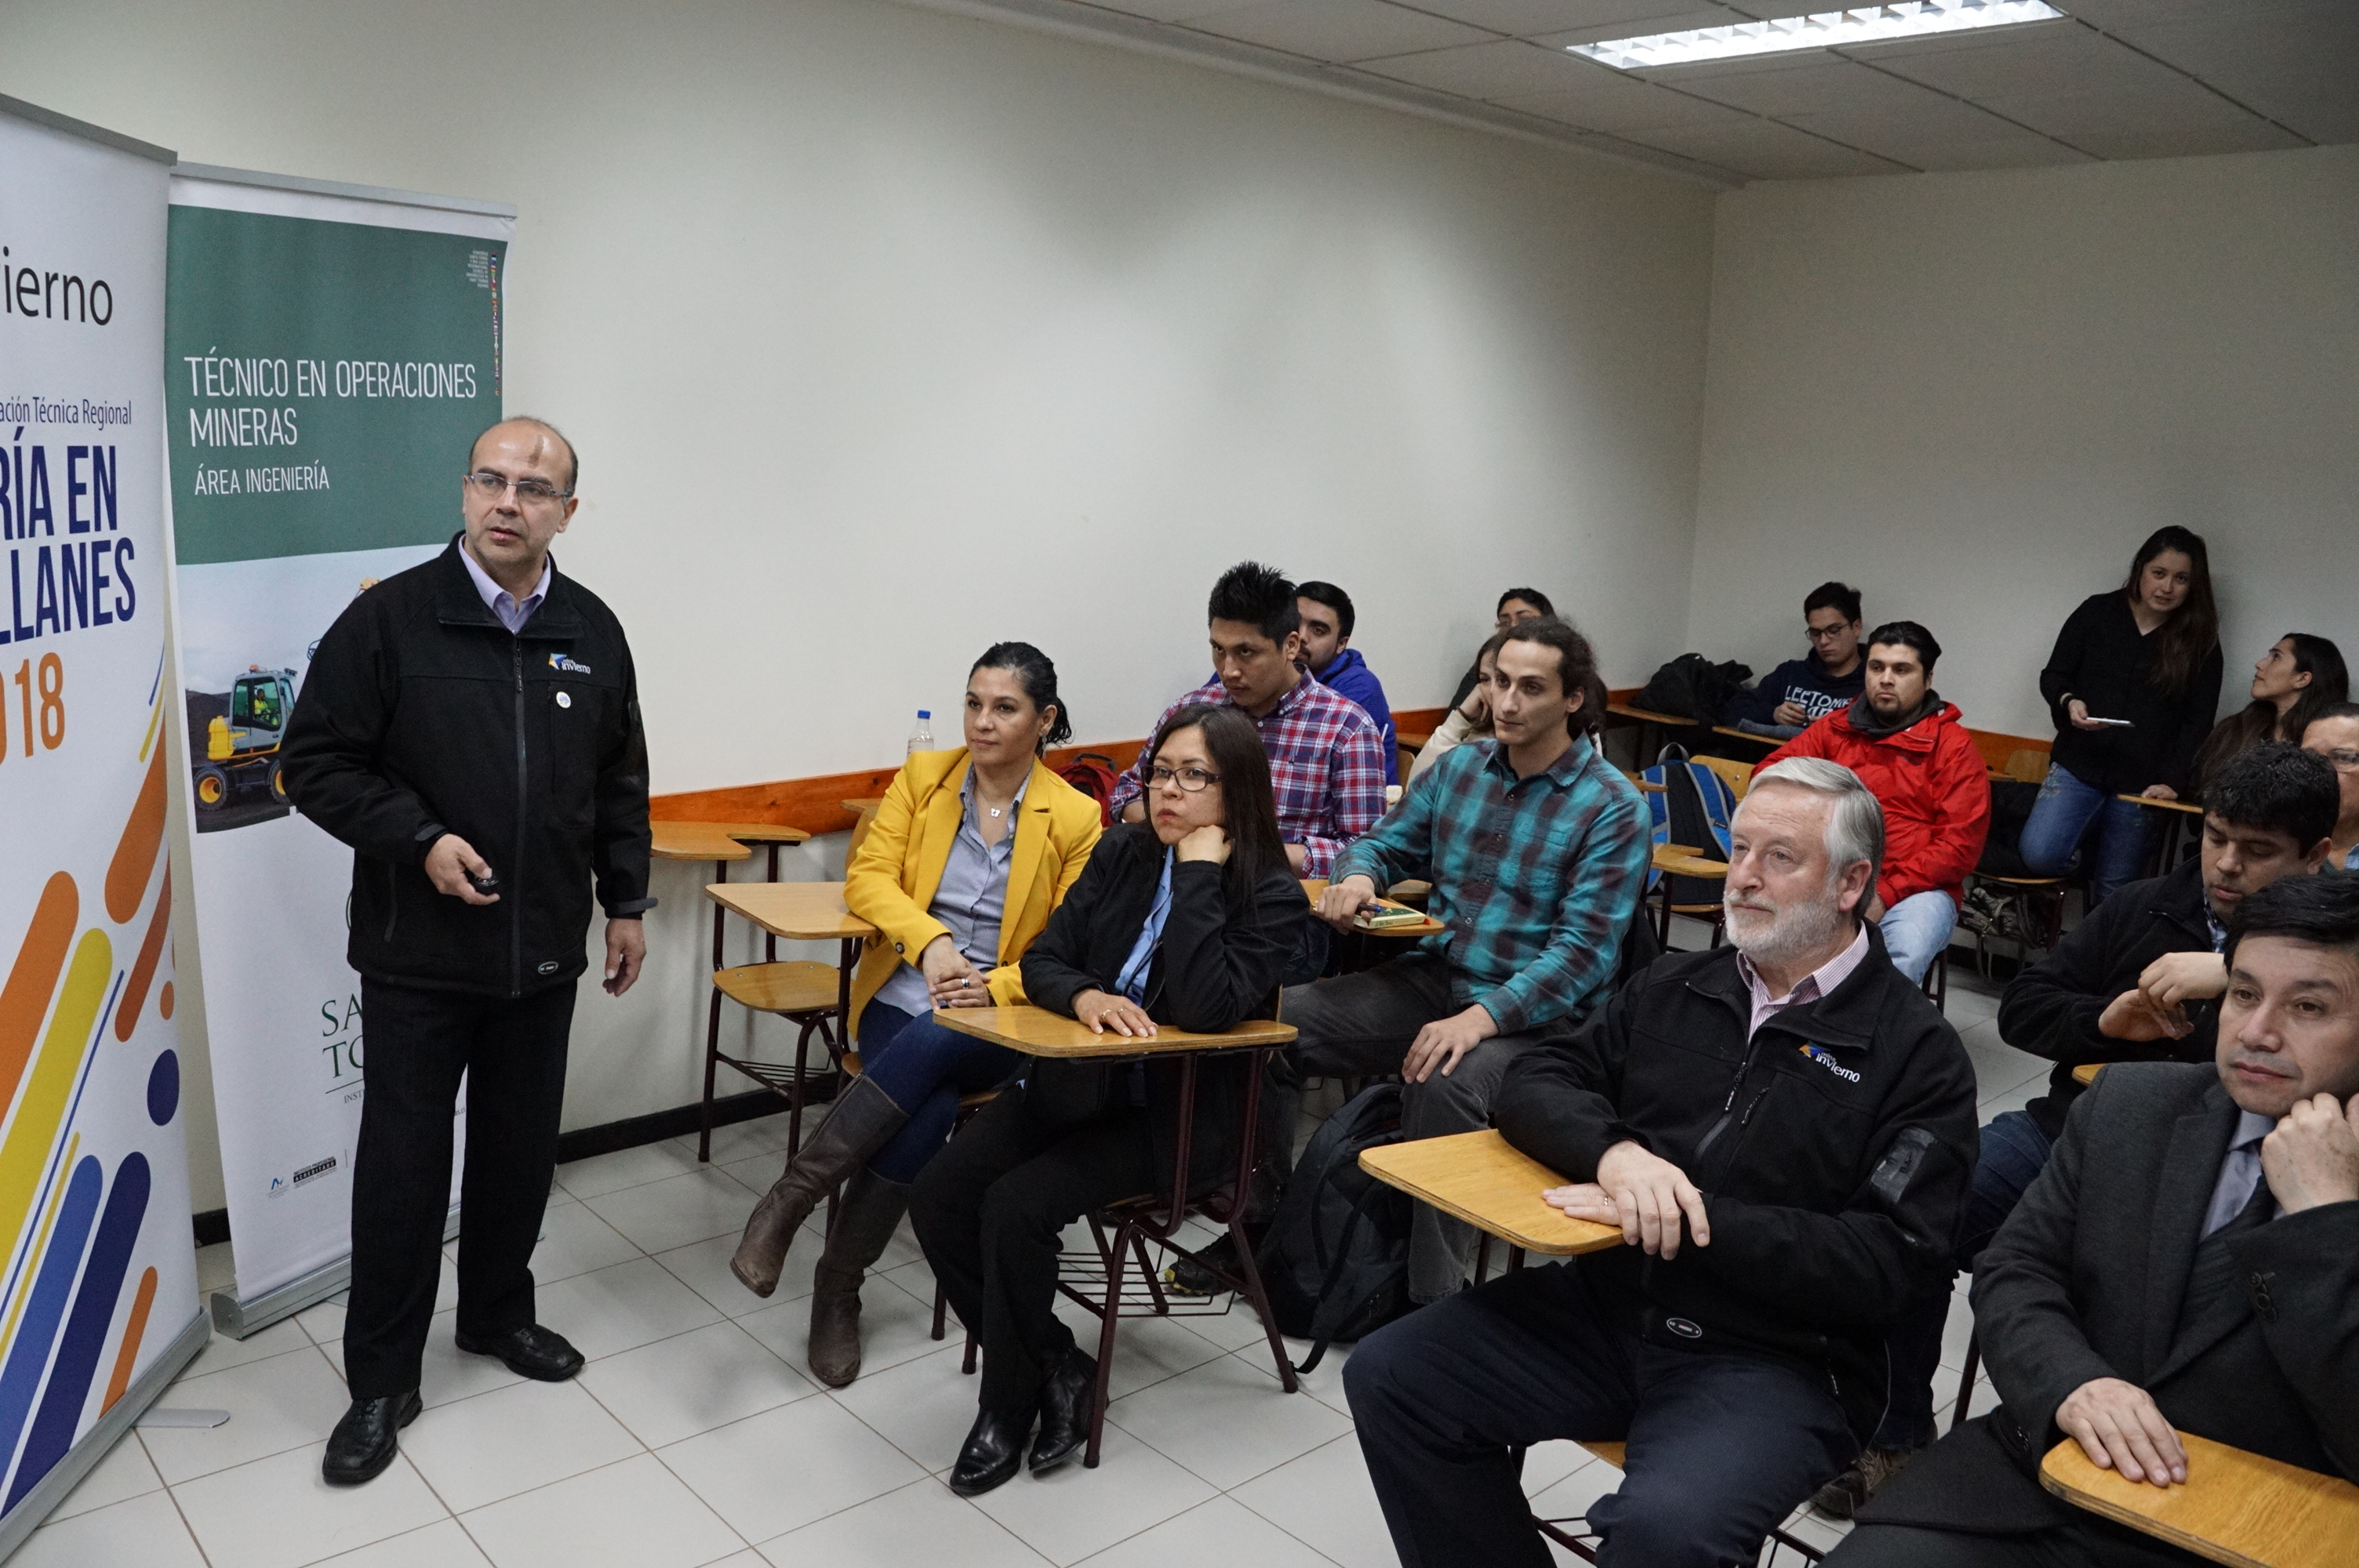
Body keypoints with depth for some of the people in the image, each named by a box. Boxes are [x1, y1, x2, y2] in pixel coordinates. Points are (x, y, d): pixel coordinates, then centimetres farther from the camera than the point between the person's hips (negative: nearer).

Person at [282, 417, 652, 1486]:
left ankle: (497, 1314, 37)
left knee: (521, 1146, 15)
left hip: (543, 953, 4)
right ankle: (381, 1381, 19)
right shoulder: (390, 618, -8)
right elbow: (317, 763, -7)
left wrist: (626, 901, 10)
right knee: (402, 1160, 4)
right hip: (417, 955, -3)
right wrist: (419, 839, -18)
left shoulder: (592, 631, 4)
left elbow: (620, 784, 12)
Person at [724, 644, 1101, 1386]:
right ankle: (838, 1291, -16)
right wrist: (929, 941, -18)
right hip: (901, 999, 1)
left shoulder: (1075, 817, -1)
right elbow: (867, 877, 0)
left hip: (1000, 1022, -1)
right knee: (929, 1108, -31)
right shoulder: (923, 776, 7)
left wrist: (997, 987, -21)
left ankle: (788, 1200, -24)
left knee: (931, 1047, -36)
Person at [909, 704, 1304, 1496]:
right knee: (938, 1194, -10)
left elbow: (1204, 1005, -26)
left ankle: (1009, 1408, 1)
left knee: (1016, 1207, -24)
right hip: (1073, 1081, 6)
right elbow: (1043, 958, 6)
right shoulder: (1122, 853, 6)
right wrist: (1084, 995, -17)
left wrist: (1199, 870, -22)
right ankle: (1056, 1367, 5)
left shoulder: (1272, 895, -11)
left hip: (1176, 1117, -6)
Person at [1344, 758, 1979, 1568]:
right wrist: (1613, 1150, -14)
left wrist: (1697, 1222, -20)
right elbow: (1536, 1082, 7)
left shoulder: (1918, 1053, -4)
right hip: (1603, 1309, 5)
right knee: (1387, 1376, -10)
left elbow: (1885, 1263, -12)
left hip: (1775, 1360, -5)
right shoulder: (1674, 987, 11)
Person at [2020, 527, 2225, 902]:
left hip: (2141, 782, 0)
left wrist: (2171, 780, -9)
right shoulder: (2096, 613, 4)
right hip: (2078, 766, 0)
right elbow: (2053, 676, 9)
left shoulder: (2201, 642, 5)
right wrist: (2068, 702, -14)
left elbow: (2197, 722, 3)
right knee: (2039, 854, -21)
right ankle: (2087, 843, 11)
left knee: (2113, 892, 1)